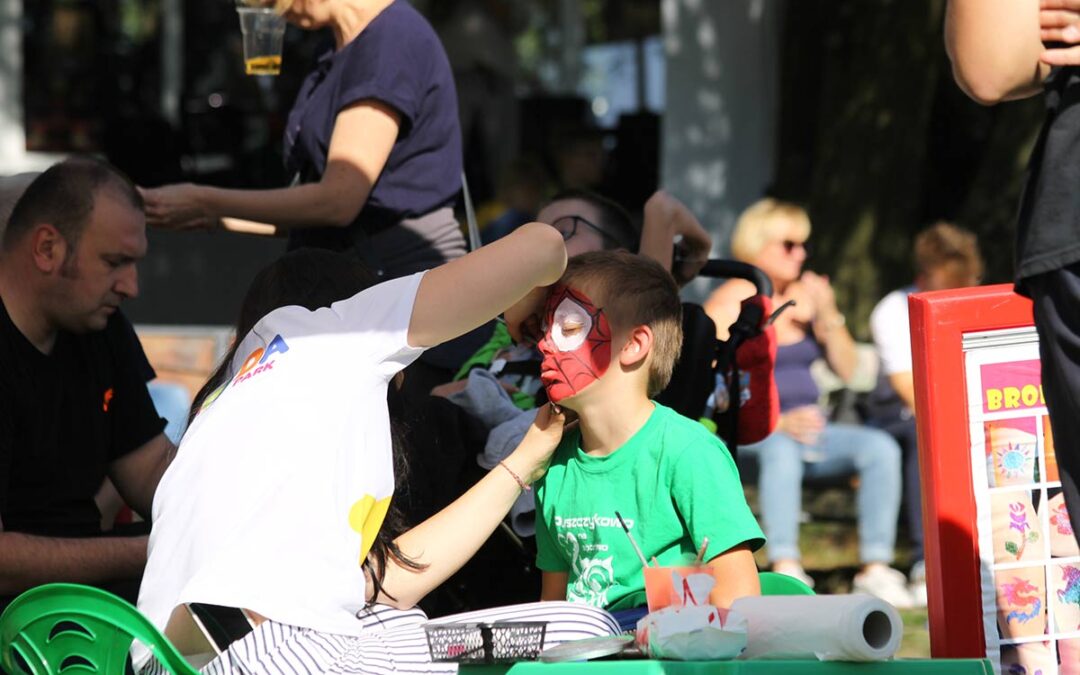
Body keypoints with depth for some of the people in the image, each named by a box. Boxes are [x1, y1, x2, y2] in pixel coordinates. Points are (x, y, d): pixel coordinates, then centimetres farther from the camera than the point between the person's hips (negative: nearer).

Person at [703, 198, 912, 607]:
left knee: (880, 447, -18)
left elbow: (845, 369, 14)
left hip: (806, 428, 6)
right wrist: (775, 423, -24)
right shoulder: (729, 303, -2)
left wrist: (828, 316, -2)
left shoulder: (806, 294, 16)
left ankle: (875, 568, -22)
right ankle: (785, 568, -45)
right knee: (781, 450, -39)